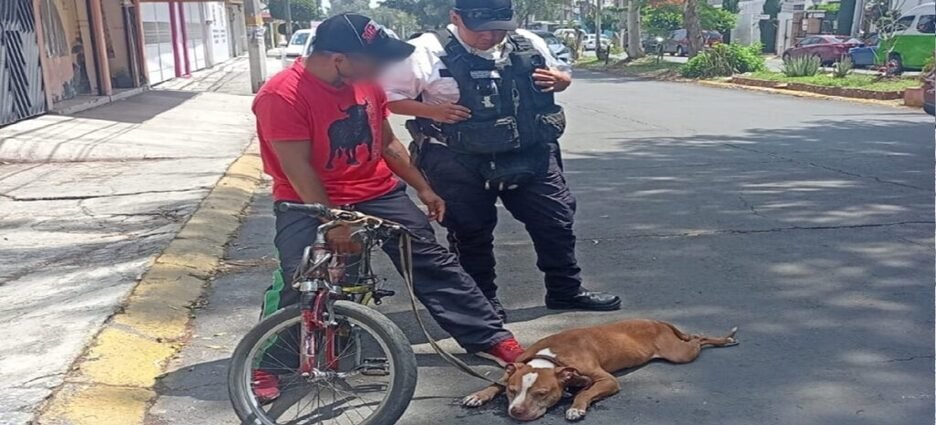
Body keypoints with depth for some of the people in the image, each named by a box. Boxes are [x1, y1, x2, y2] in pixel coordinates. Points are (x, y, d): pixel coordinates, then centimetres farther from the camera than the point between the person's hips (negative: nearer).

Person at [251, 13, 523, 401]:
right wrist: (333, 222, -23)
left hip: (377, 192, 5)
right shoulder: (281, 96, -20)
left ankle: (490, 337, 10)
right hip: (309, 202, -5)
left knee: (432, 260, 2)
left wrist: (423, 188, 11)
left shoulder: (368, 81, 0)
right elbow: (298, 169, -21)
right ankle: (264, 363, 7)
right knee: (296, 283, -16)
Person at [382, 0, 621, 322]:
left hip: (530, 154, 4)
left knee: (556, 220, 9)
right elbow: (385, 95, -8)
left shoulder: (529, 44, 4)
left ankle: (566, 291, 28)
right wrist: (431, 111, -21)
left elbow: (560, 74, 21)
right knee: (471, 232, 7)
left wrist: (558, 79, -4)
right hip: (461, 164, -3)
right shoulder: (427, 52, -11)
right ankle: (484, 300, 27)